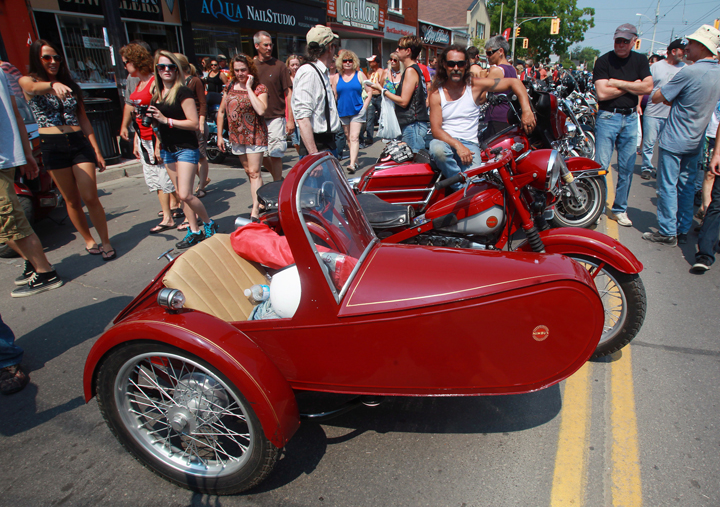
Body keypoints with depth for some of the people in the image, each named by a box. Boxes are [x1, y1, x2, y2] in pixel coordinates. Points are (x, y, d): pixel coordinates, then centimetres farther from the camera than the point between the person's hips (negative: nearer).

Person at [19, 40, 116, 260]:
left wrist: (96, 150, 9)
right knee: (72, 200, 5)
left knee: (90, 197, -8)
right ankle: (89, 240, 20)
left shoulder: (71, 85, 15)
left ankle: (106, 242, 2)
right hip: (52, 146, -1)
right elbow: (35, 88, -22)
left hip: (79, 143, 2)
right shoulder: (27, 81, 4)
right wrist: (53, 85, -46)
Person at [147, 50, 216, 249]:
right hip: (167, 150, 7)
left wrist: (166, 120, -20)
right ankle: (194, 231, 17)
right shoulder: (157, 94, 11)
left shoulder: (183, 92, -10)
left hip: (186, 148, -7)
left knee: (185, 194, -13)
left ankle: (209, 223, 8)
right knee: (181, 194, 9)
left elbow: (194, 123, -17)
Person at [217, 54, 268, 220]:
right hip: (236, 136, 6)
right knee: (248, 171, 13)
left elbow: (261, 110, -26)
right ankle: (259, 200, 27)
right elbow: (221, 111, 13)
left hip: (254, 135, -6)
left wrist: (249, 88, -19)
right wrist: (219, 135, 10)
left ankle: (255, 210, -10)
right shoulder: (231, 86, 8)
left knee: (254, 172, -9)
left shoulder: (259, 88, -7)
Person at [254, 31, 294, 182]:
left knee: (275, 155, -3)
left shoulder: (279, 65, -1)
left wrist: (290, 119, -8)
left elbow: (289, 93, -2)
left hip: (276, 117, -4)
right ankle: (277, 179, 29)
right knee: (262, 156, 9)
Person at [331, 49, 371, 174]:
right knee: (348, 138, 11)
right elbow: (334, 96, 10)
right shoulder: (336, 77, 7)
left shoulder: (360, 75, 2)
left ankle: (352, 164, -19)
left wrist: (364, 107, -4)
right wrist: (335, 110, 0)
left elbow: (369, 91, 4)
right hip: (342, 111, 4)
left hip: (357, 111, -3)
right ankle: (355, 160, 24)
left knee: (354, 137, -13)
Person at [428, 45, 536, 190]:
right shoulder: (436, 93, 1)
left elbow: (514, 83, 3)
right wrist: (458, 146, -23)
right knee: (437, 148, -38)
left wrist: (527, 111, -13)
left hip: (469, 144, 0)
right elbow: (436, 129, -7)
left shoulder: (475, 85, 3)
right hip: (445, 141, 0)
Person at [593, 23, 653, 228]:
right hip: (608, 117, -4)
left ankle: (619, 209, 17)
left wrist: (618, 83, -10)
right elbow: (602, 93, -15)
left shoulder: (640, 60, 9)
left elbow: (648, 87, -4)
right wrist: (631, 86, -7)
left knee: (627, 168, 6)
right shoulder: (604, 61, -4)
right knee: (601, 166, -7)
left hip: (630, 118, 4)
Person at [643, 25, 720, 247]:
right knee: (686, 185, 14)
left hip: (674, 140, -8)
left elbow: (657, 98, -13)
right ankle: (683, 230, 22)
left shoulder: (689, 72, -18)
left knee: (668, 186, -1)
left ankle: (667, 232, 4)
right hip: (695, 142, 8)